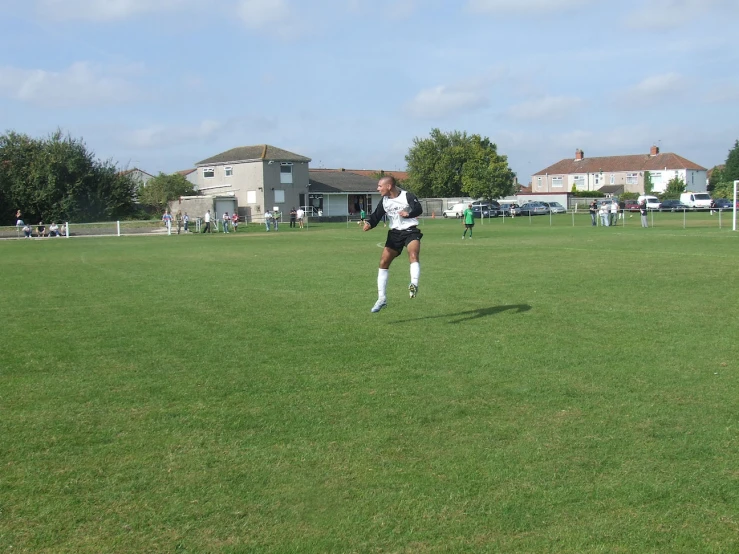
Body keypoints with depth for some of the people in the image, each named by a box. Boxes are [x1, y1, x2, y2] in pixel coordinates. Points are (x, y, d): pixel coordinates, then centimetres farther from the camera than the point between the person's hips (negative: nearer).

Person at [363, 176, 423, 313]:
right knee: (383, 262, 0)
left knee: (413, 255, -33)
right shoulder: (384, 201, 6)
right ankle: (382, 299, 8)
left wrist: (408, 214, -47)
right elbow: (376, 216, 4)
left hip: (410, 231, -5)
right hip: (395, 233, 5)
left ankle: (414, 284, -46)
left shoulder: (407, 196, -12)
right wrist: (369, 224, -19)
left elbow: (419, 209, -26)